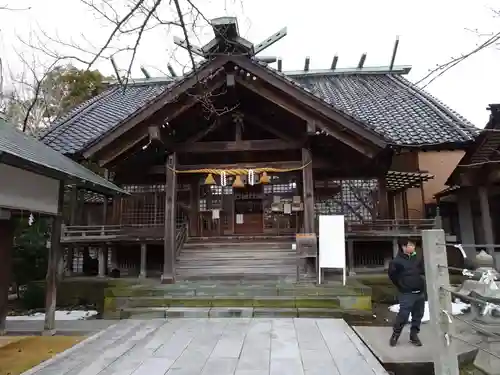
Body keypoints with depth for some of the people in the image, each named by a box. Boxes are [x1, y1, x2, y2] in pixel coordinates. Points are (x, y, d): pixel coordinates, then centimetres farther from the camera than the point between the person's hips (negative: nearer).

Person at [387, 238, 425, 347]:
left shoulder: (418, 258, 3)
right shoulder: (397, 261, -12)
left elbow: (423, 270, 17)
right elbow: (392, 274, -3)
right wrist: (401, 285, 3)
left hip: (420, 292, 6)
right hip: (407, 294, -5)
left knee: (418, 315, 12)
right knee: (403, 315, -7)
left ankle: (414, 335, 28)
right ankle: (395, 335, 12)